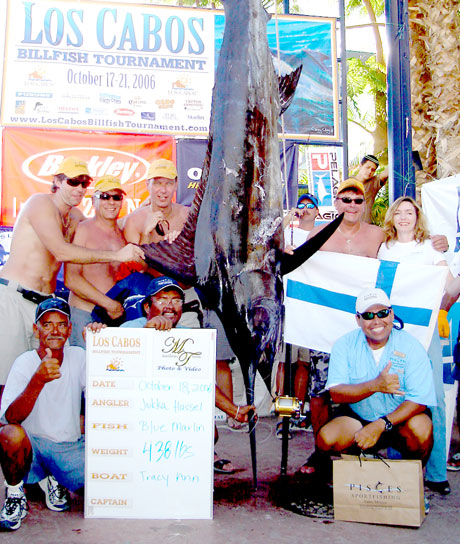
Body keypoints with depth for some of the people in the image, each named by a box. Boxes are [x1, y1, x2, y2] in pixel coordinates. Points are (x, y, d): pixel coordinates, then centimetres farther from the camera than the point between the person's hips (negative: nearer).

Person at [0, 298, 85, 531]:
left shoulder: (78, 357, -1)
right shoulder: (25, 363, -12)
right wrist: (38, 379, -42)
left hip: (71, 447, 4)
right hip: (33, 446, -4)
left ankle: (52, 482, 14)